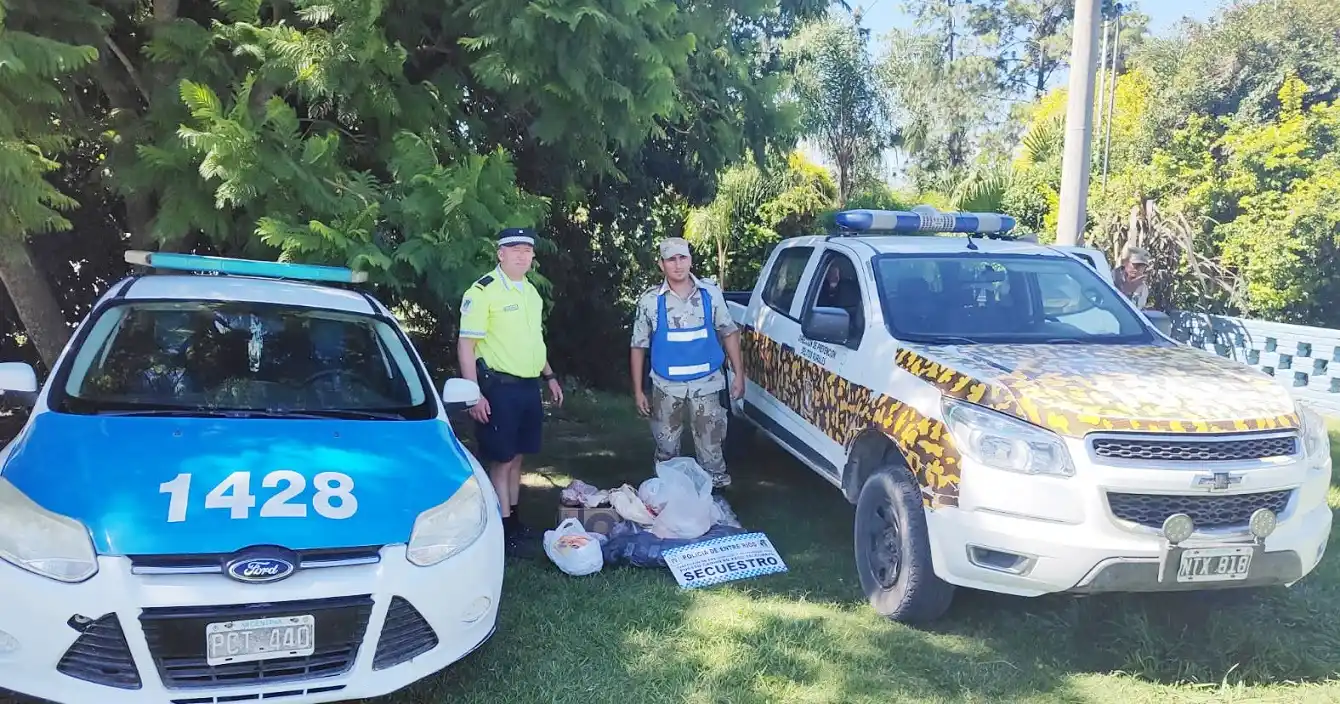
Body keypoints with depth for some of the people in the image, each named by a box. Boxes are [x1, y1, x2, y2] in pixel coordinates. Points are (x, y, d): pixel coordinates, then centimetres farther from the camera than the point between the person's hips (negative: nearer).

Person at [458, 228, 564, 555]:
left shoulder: (530, 291, 12)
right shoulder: (482, 291, -13)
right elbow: (466, 346, -15)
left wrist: (549, 376, 19)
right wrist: (474, 394, -21)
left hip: (529, 387, 8)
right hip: (499, 387, -7)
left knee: (517, 457, 14)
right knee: (501, 460, -1)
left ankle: (513, 518, 25)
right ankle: (505, 529, 6)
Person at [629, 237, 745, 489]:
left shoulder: (711, 294, -2)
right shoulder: (650, 300, -5)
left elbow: (729, 333, 6)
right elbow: (638, 347, 0)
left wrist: (738, 374, 2)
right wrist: (638, 391, -2)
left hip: (706, 385, 0)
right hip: (666, 388, 0)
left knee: (711, 450, 5)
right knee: (666, 449, 12)